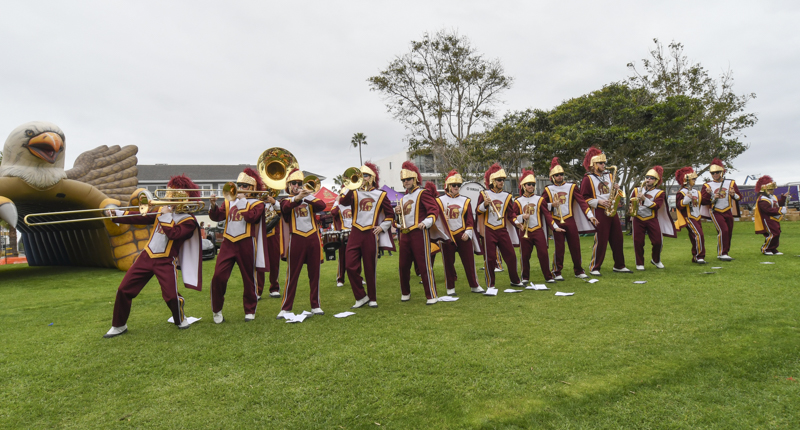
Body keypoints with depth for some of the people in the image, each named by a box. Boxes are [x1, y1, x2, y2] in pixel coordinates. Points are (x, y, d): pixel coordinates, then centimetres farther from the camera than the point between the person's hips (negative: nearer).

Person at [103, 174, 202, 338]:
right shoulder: (162, 211, 11)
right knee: (124, 290, 3)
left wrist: (166, 216, -14)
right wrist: (116, 214, -1)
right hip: (146, 256, 5)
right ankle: (119, 326, 21)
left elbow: (173, 234, -21)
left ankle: (181, 320, 19)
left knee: (171, 296, -12)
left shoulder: (189, 220, -7)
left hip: (165, 262, -5)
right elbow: (140, 219, 8)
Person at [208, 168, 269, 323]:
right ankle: (217, 310, 11)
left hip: (246, 245, -3)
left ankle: (250, 310, 21)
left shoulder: (257, 203, 4)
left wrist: (242, 200, -9)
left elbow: (251, 217, -15)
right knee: (218, 276, -6)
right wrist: (213, 205, -13)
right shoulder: (229, 202, 15)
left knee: (249, 278, 6)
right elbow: (217, 216, 4)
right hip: (228, 243, 3)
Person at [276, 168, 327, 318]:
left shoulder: (309, 199, 16)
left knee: (314, 274, 7)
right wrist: (298, 197, -37)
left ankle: (315, 306, 16)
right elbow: (285, 208, -18)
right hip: (296, 240, -2)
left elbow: (322, 206, -6)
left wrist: (308, 196, -21)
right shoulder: (286, 201, 9)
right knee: (292, 275, 1)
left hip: (313, 239, 3)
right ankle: (286, 308, 8)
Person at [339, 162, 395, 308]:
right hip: (355, 233, 2)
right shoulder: (355, 193, 11)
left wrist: (382, 227, 1)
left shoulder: (380, 194, 9)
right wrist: (350, 187, -19)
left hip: (371, 234, -1)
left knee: (370, 268, 4)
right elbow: (343, 202, -10)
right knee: (350, 265, -5)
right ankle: (361, 296, 10)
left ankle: (372, 298, 18)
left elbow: (389, 214, 14)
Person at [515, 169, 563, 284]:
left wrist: (555, 227, -5)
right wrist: (522, 217, -16)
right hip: (525, 232, 0)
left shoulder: (539, 199, 7)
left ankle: (548, 277, 8)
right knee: (525, 256, 4)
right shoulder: (518, 201, 5)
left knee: (543, 254, -3)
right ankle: (525, 278, 18)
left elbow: (547, 214, 4)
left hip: (538, 231, 0)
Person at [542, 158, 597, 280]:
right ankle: (557, 273, 12)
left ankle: (578, 271, 18)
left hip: (570, 221, 1)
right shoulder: (548, 189, 6)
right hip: (556, 222, -1)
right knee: (559, 248, 1)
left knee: (575, 246, 4)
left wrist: (590, 215, -10)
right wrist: (551, 205, -12)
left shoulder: (571, 187, 6)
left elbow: (581, 201, 0)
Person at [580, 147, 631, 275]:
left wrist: (616, 190, 1)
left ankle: (619, 266, 21)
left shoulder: (608, 176, 16)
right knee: (600, 241, -7)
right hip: (599, 212, -7)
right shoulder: (588, 178, -3)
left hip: (612, 211, 7)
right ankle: (594, 268, 1)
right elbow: (584, 198, -7)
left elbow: (614, 193, 23)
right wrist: (598, 202, -17)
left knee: (617, 239, 9)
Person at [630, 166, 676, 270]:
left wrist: (644, 198, -21)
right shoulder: (637, 190, 10)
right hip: (638, 219, 1)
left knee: (658, 242, -3)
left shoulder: (659, 192, 3)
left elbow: (656, 206, -12)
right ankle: (639, 263, 11)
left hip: (652, 219, -1)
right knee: (638, 242, -2)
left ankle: (656, 260, 24)